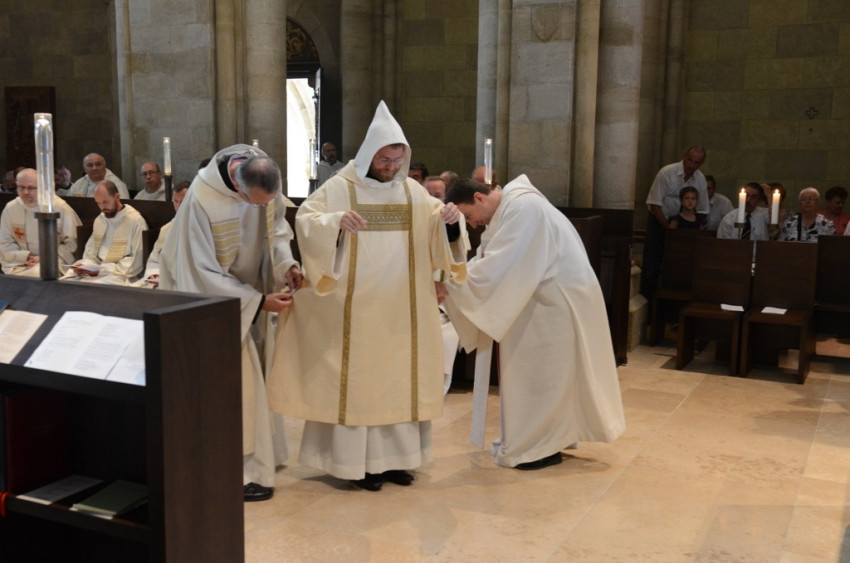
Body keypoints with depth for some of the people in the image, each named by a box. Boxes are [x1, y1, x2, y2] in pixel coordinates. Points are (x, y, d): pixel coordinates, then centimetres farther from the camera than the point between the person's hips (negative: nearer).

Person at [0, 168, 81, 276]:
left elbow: (70, 243, -1)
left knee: (38, 273, -35)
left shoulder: (60, 207, -4)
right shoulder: (10, 208, 5)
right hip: (20, 263, 1)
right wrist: (27, 257, -8)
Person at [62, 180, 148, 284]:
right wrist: (85, 266, -3)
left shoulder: (136, 221, -8)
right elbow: (90, 252, 20)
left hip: (121, 275, -6)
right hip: (96, 272, 6)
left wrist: (103, 270, -17)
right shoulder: (99, 220, 15)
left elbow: (136, 261, -12)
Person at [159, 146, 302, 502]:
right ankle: (244, 470, 3)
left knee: (254, 372, 12)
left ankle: (260, 453, 25)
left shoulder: (265, 180, -15)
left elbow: (276, 226, 2)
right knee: (238, 381, -7)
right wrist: (260, 301, -25)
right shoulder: (202, 199, -31)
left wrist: (287, 263, -16)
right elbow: (204, 273, -24)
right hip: (215, 295, -6)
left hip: (250, 286, 6)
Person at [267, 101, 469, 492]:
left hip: (400, 311, 4)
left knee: (399, 379, 10)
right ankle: (358, 460, 12)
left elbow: (437, 234, 6)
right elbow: (305, 220, -12)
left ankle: (394, 456, 22)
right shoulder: (339, 188, -5)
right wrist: (336, 221, -31)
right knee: (357, 379, 2)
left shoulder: (413, 192, 6)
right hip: (356, 310, -4)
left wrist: (449, 219, -17)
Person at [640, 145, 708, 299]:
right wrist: (669, 228, -17)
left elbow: (702, 211, 4)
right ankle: (646, 301, 1)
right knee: (652, 265, -7)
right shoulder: (666, 173, -18)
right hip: (659, 221, -4)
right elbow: (654, 204, -18)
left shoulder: (700, 179, -4)